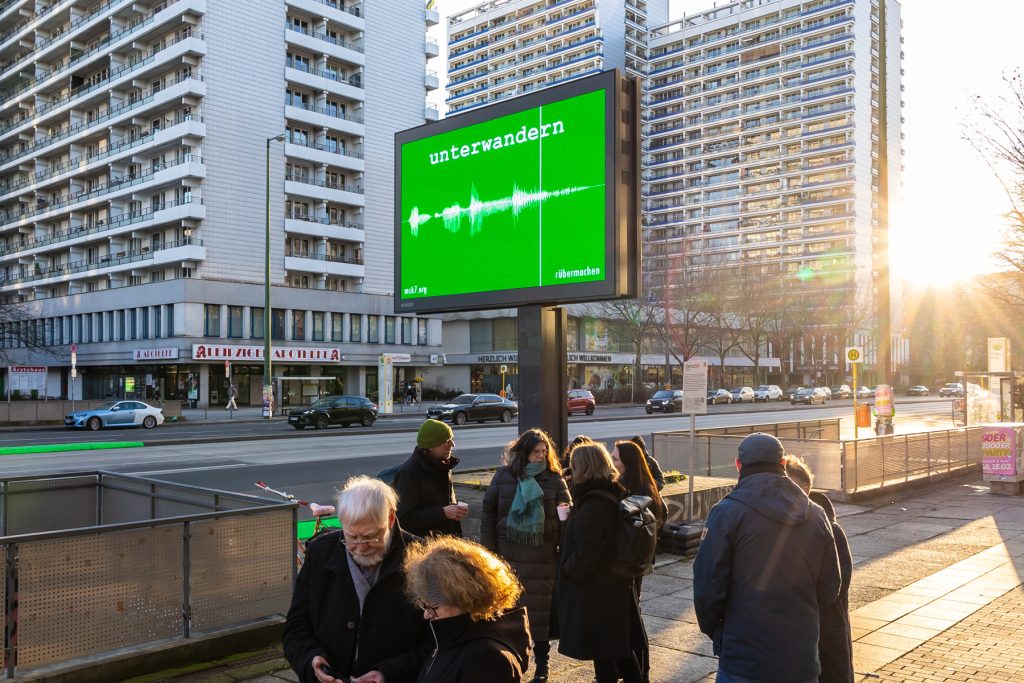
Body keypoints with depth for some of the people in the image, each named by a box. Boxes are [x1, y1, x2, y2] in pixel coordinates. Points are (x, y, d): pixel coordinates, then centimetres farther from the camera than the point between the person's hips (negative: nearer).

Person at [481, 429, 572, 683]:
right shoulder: (504, 475, 0)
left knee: (540, 609, 7)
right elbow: (488, 512, 3)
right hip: (509, 555, 1)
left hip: (543, 557, -1)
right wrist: (489, 549, -1)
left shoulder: (554, 478, -2)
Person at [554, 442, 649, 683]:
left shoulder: (591, 507, -25)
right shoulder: (615, 497, 4)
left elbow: (586, 557, -25)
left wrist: (566, 570, -9)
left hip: (595, 594, -9)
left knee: (603, 655, 5)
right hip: (618, 588, 9)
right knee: (623, 650, 19)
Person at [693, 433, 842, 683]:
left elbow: (707, 586, -13)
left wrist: (714, 630, 3)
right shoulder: (816, 516, 4)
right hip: (802, 659, 4)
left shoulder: (727, 513, -11)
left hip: (744, 663, -4)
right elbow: (829, 589, 7)